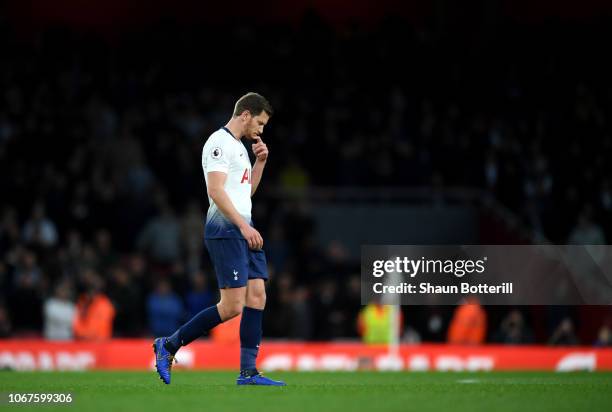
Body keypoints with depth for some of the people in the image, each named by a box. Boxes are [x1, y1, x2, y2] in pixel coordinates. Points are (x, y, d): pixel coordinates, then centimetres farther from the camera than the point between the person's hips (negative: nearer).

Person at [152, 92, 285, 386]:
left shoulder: (239, 146, 21)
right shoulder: (219, 143, -10)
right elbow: (215, 190, -20)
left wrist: (260, 161, 17)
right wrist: (243, 225, -25)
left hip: (244, 230, 10)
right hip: (225, 231, -10)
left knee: (257, 297, 0)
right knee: (232, 306, -12)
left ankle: (248, 372, 0)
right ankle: (168, 345, -1)